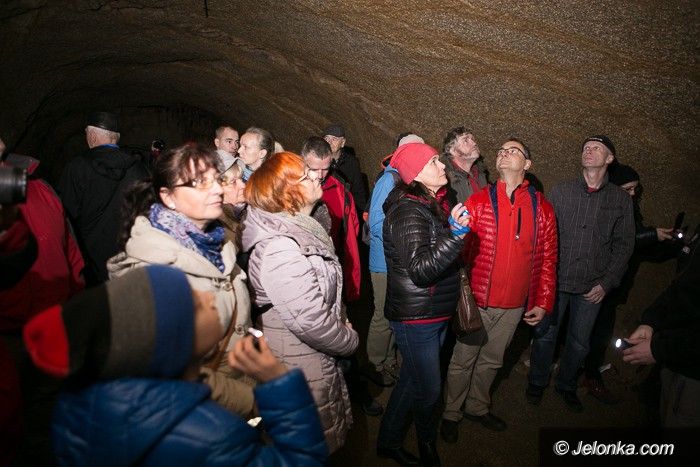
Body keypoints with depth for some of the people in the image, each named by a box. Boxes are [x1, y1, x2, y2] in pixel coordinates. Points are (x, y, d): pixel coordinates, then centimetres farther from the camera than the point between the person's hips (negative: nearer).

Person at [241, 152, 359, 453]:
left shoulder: (300, 230, 4)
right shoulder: (278, 248, -28)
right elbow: (310, 321, -28)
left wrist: (341, 327, 5)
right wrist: (350, 340, -11)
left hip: (315, 361, 9)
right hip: (301, 370, -9)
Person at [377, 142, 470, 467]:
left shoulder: (436, 203, 6)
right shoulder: (407, 211, -22)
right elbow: (420, 270, -30)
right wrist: (455, 233, -37)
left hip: (437, 314, 9)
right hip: (416, 318, -9)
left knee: (412, 381, 21)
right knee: (428, 389, 8)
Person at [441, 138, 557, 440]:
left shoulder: (542, 209, 2)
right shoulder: (478, 201, -5)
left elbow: (548, 260, 6)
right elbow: (460, 250, -7)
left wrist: (543, 302, 4)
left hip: (515, 306, 3)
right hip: (477, 301, -2)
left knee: (491, 361, 20)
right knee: (463, 361, 10)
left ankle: (477, 407, 42)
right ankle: (451, 413, 31)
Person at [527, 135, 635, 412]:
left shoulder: (621, 199, 3)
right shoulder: (560, 192, 2)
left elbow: (624, 244, 4)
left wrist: (607, 283, -3)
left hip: (593, 286, 1)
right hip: (556, 280, -1)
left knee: (580, 342, 13)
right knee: (545, 334, 9)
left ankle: (567, 386, 36)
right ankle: (537, 382, 30)